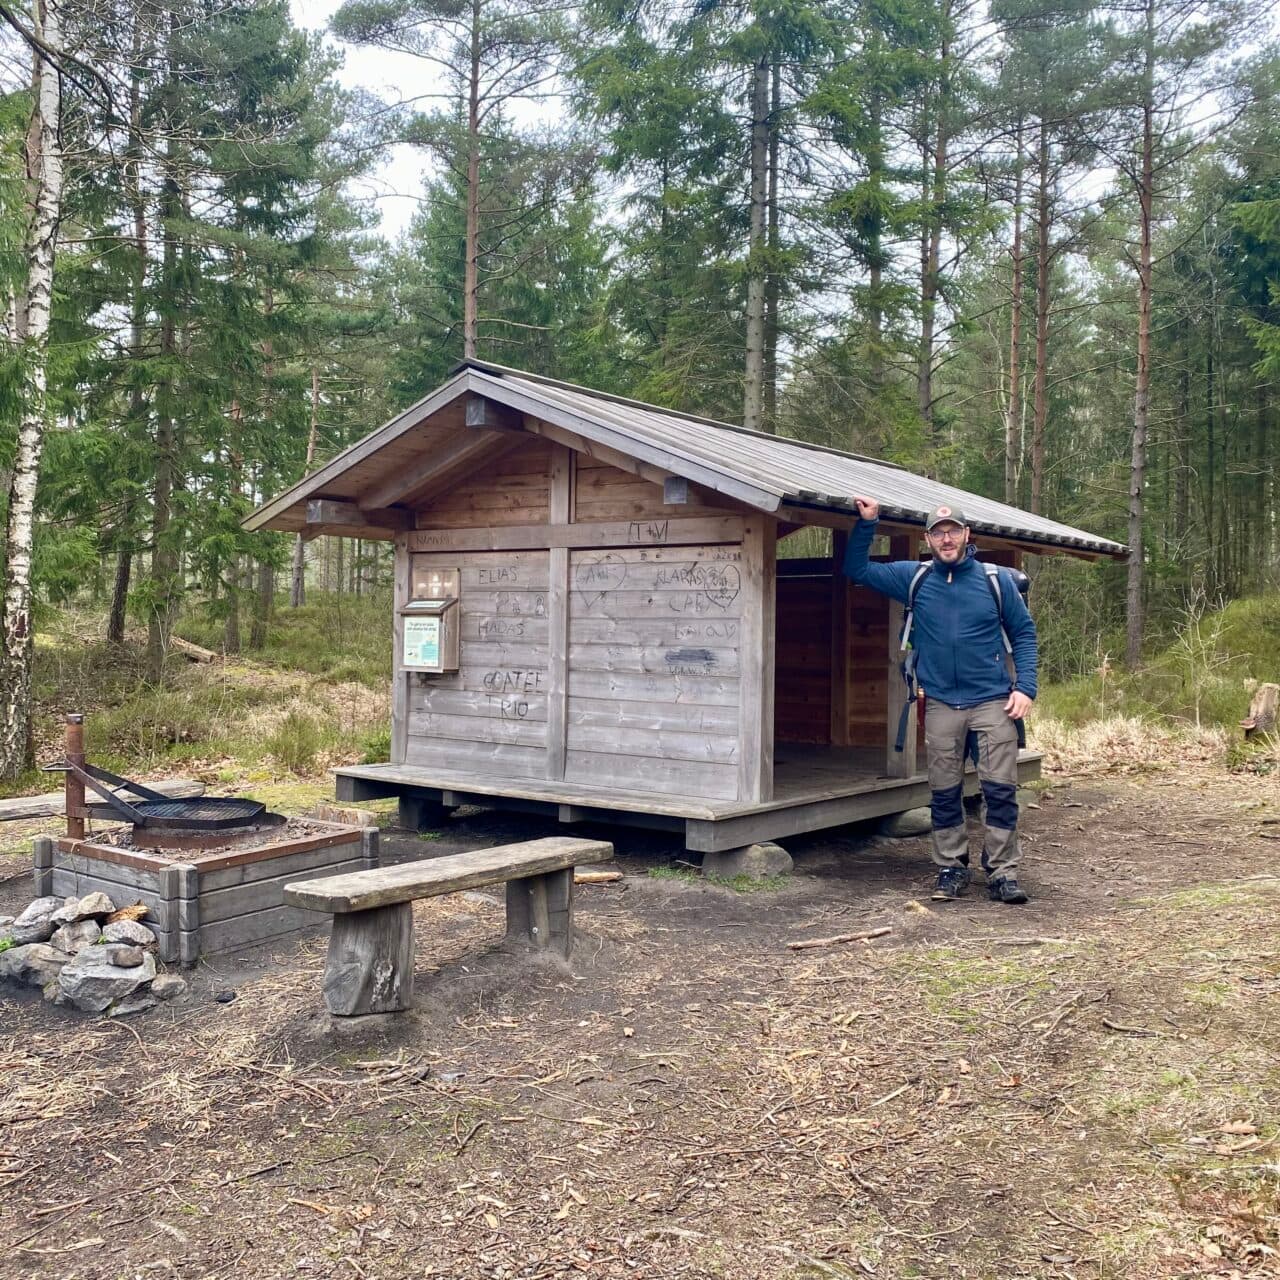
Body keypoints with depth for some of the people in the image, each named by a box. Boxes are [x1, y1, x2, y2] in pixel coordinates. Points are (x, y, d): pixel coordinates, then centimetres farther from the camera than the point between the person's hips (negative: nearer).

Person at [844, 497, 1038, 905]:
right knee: (944, 792, 7)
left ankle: (1002, 872, 6)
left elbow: (1023, 633, 6)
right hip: (941, 705, 2)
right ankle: (951, 869, 19)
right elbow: (858, 570, 11)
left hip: (993, 701, -1)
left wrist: (1025, 686, -4)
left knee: (1000, 788, -3)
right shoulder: (914, 578, 6)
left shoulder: (996, 580, 3)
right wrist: (866, 523, 0)